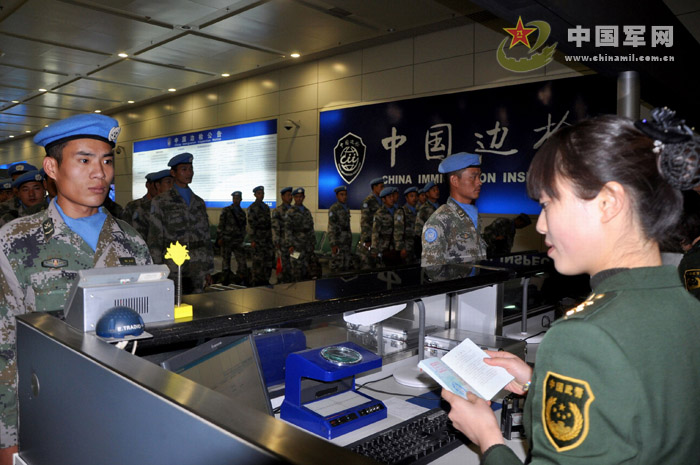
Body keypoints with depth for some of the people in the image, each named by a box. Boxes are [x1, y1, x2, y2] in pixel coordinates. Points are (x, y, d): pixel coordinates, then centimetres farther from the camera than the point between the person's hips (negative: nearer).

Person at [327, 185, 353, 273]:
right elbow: (331, 228, -14)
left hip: (347, 243, 8)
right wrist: (333, 245, -20)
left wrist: (350, 242, 18)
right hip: (338, 244, -8)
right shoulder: (334, 209, -9)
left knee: (348, 268, 9)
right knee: (337, 268, -6)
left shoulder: (346, 209, 15)